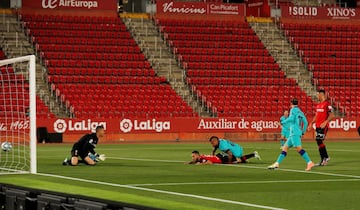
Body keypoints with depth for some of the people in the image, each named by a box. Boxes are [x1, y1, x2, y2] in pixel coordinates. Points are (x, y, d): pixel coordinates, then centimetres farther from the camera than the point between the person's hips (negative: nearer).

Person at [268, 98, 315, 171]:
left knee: (299, 148, -19)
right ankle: (277, 163, 8)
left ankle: (309, 163, -29)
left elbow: (291, 118, -16)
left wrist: (283, 122, -2)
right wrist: (303, 132, 23)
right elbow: (305, 122, 18)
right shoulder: (301, 112, 21)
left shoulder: (293, 109, -1)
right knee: (285, 147, 10)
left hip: (294, 132, -9)